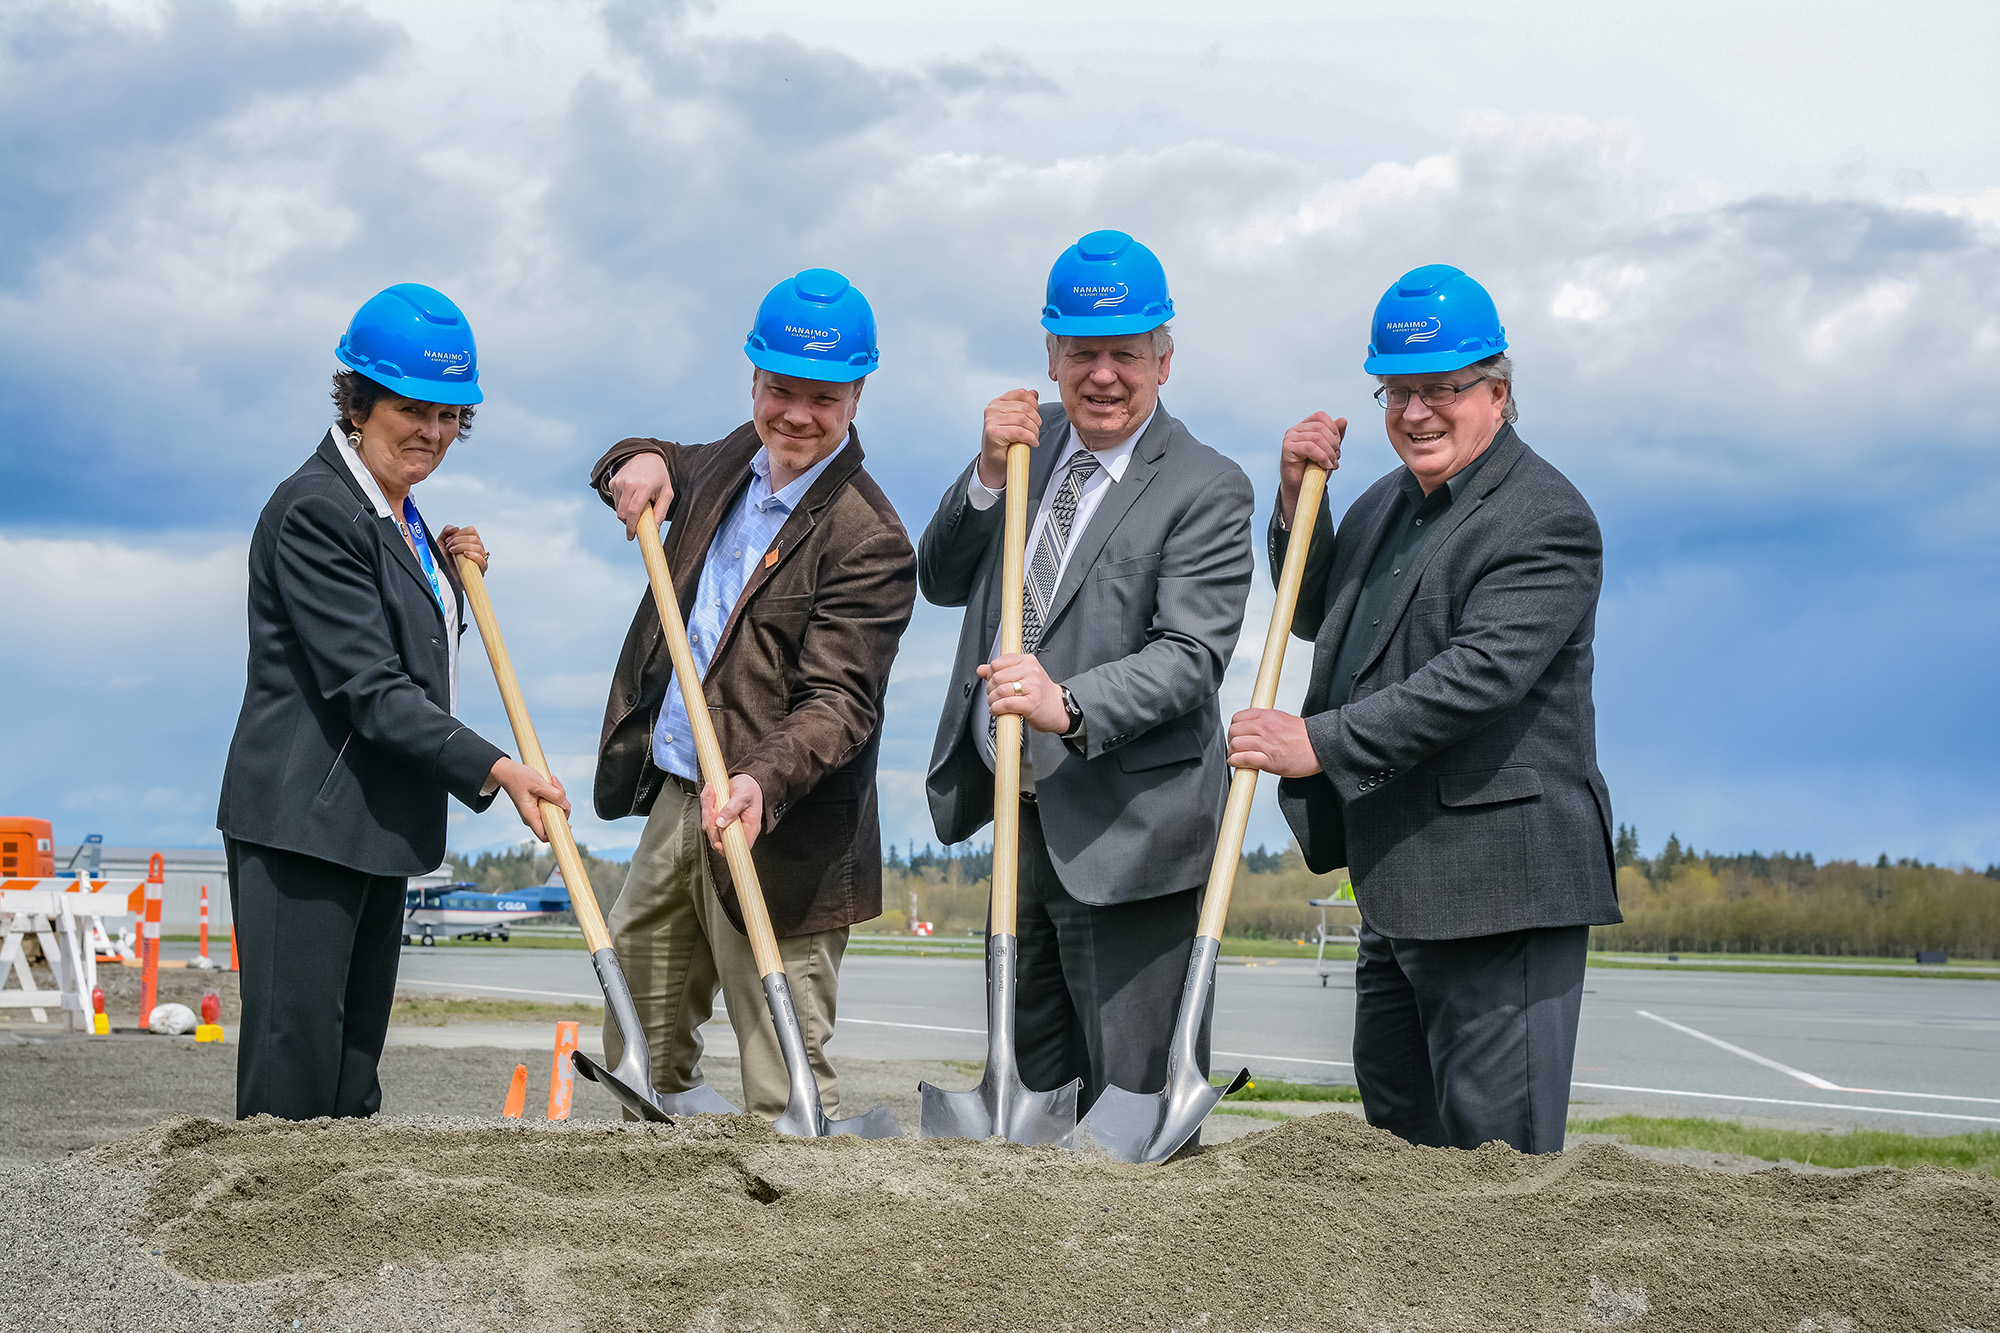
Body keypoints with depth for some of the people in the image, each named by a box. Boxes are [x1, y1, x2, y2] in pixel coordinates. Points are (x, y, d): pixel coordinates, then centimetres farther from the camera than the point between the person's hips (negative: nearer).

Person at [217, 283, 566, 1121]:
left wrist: (447, 573, 8)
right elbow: (370, 689, -21)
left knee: (355, 1075, 11)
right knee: (293, 1080, -8)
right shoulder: (315, 511, -15)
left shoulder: (396, 513, 15)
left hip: (374, 829, 10)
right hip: (303, 825, -10)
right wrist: (496, 768, -25)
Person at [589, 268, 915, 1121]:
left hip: (776, 838, -8)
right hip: (673, 803, 8)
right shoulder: (739, 459, 6)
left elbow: (838, 700, -25)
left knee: (786, 1093, -5)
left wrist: (763, 780, -42)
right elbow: (676, 473, 29)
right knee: (638, 1058, 22)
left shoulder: (868, 540, -19)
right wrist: (642, 463, 4)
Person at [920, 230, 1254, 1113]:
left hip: (1126, 831, -6)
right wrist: (990, 473, -7)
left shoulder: (1206, 489, -11)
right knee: (1032, 1077, 16)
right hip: (1018, 815, 7)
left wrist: (1068, 704, -36)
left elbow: (1192, 654, -20)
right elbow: (941, 582, 10)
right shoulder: (1034, 443, 10)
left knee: (1132, 1090, -3)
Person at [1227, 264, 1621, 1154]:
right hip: (1398, 887, 9)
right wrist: (1297, 500, 10)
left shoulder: (1545, 519, -13)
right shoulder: (1389, 502, 16)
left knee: (1497, 1149, -5)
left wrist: (1320, 743, -26)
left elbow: (1479, 674, -24)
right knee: (1395, 1135, 17)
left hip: (1497, 881, -9)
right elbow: (1315, 617, 26)